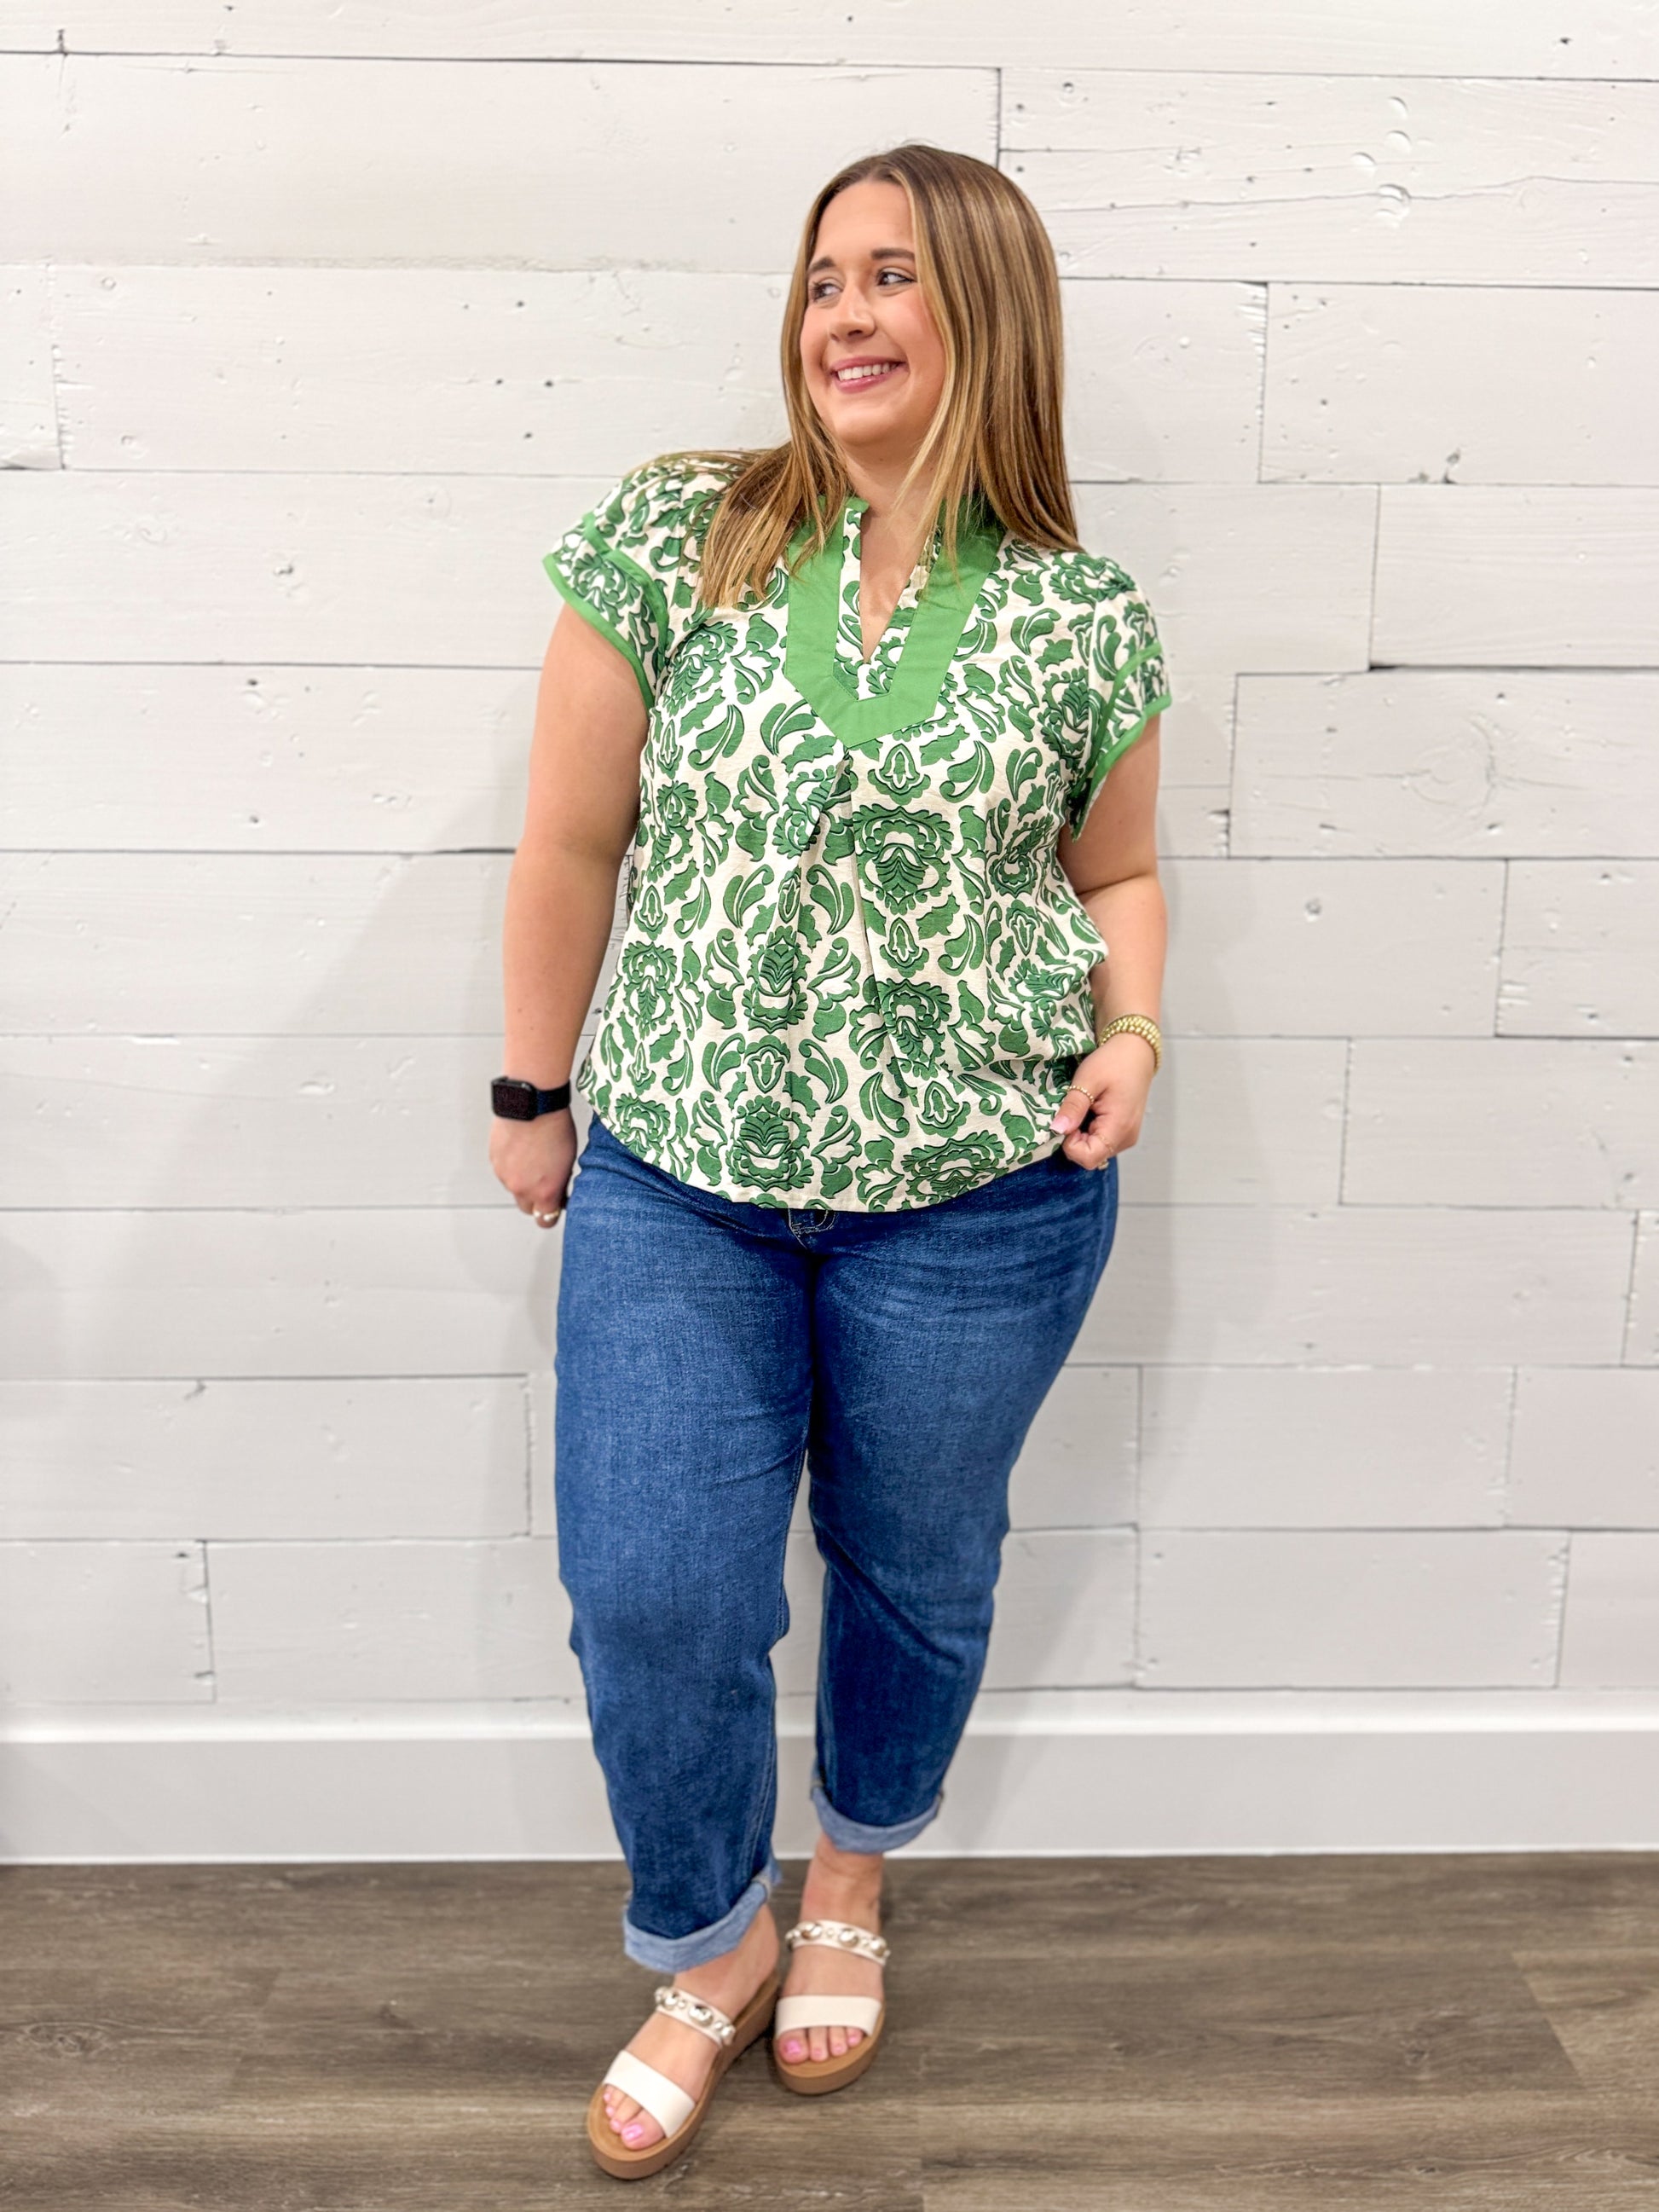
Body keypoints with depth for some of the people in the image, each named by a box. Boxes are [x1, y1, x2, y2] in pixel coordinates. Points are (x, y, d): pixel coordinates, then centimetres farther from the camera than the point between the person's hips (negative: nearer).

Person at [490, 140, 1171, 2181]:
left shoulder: (1085, 619, -2)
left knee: (916, 1573, 17)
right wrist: (533, 1092, 4)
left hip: (979, 1199, 1)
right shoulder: (674, 536, -4)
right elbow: (572, 841, 1)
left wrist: (1131, 1030, -7)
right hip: (672, 1179, 0)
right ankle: (708, 1956, 33)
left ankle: (851, 1880, 48)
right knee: (650, 1598, 3)